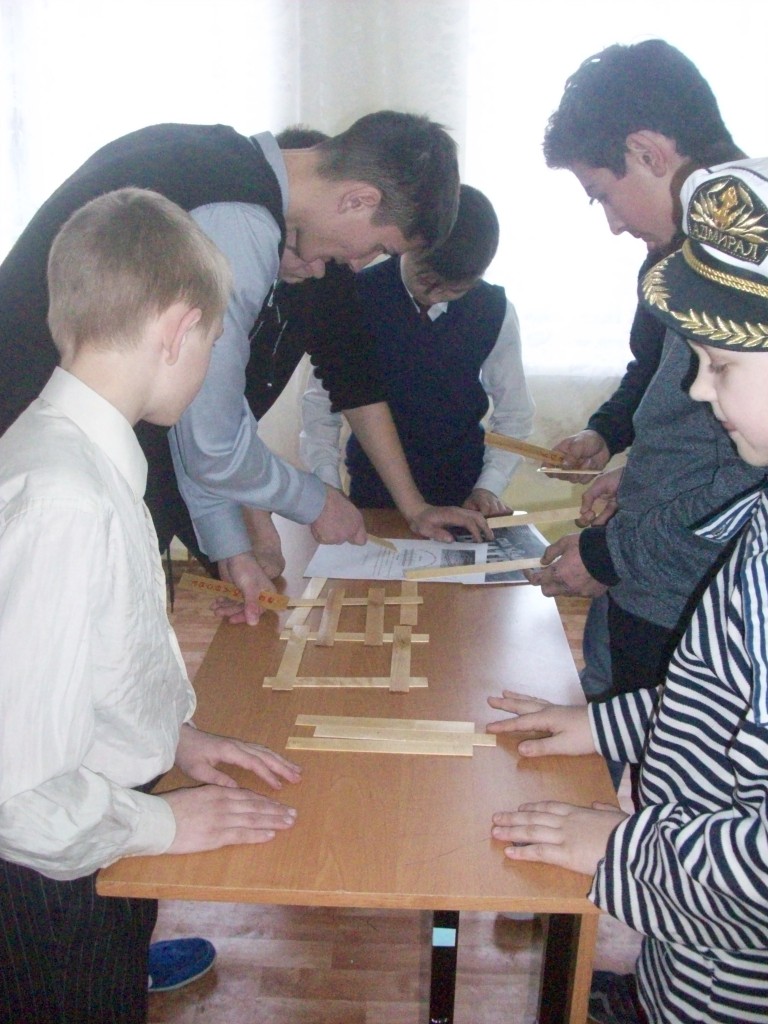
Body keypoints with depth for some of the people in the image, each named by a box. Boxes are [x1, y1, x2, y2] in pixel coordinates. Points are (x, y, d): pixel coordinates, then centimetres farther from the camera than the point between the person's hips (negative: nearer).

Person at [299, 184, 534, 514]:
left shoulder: (495, 311, -6)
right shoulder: (358, 298, -10)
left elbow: (514, 413, 3)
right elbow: (321, 399, -5)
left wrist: (489, 487, -7)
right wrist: (328, 487, -13)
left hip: (463, 493, 1)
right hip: (374, 491, 0)